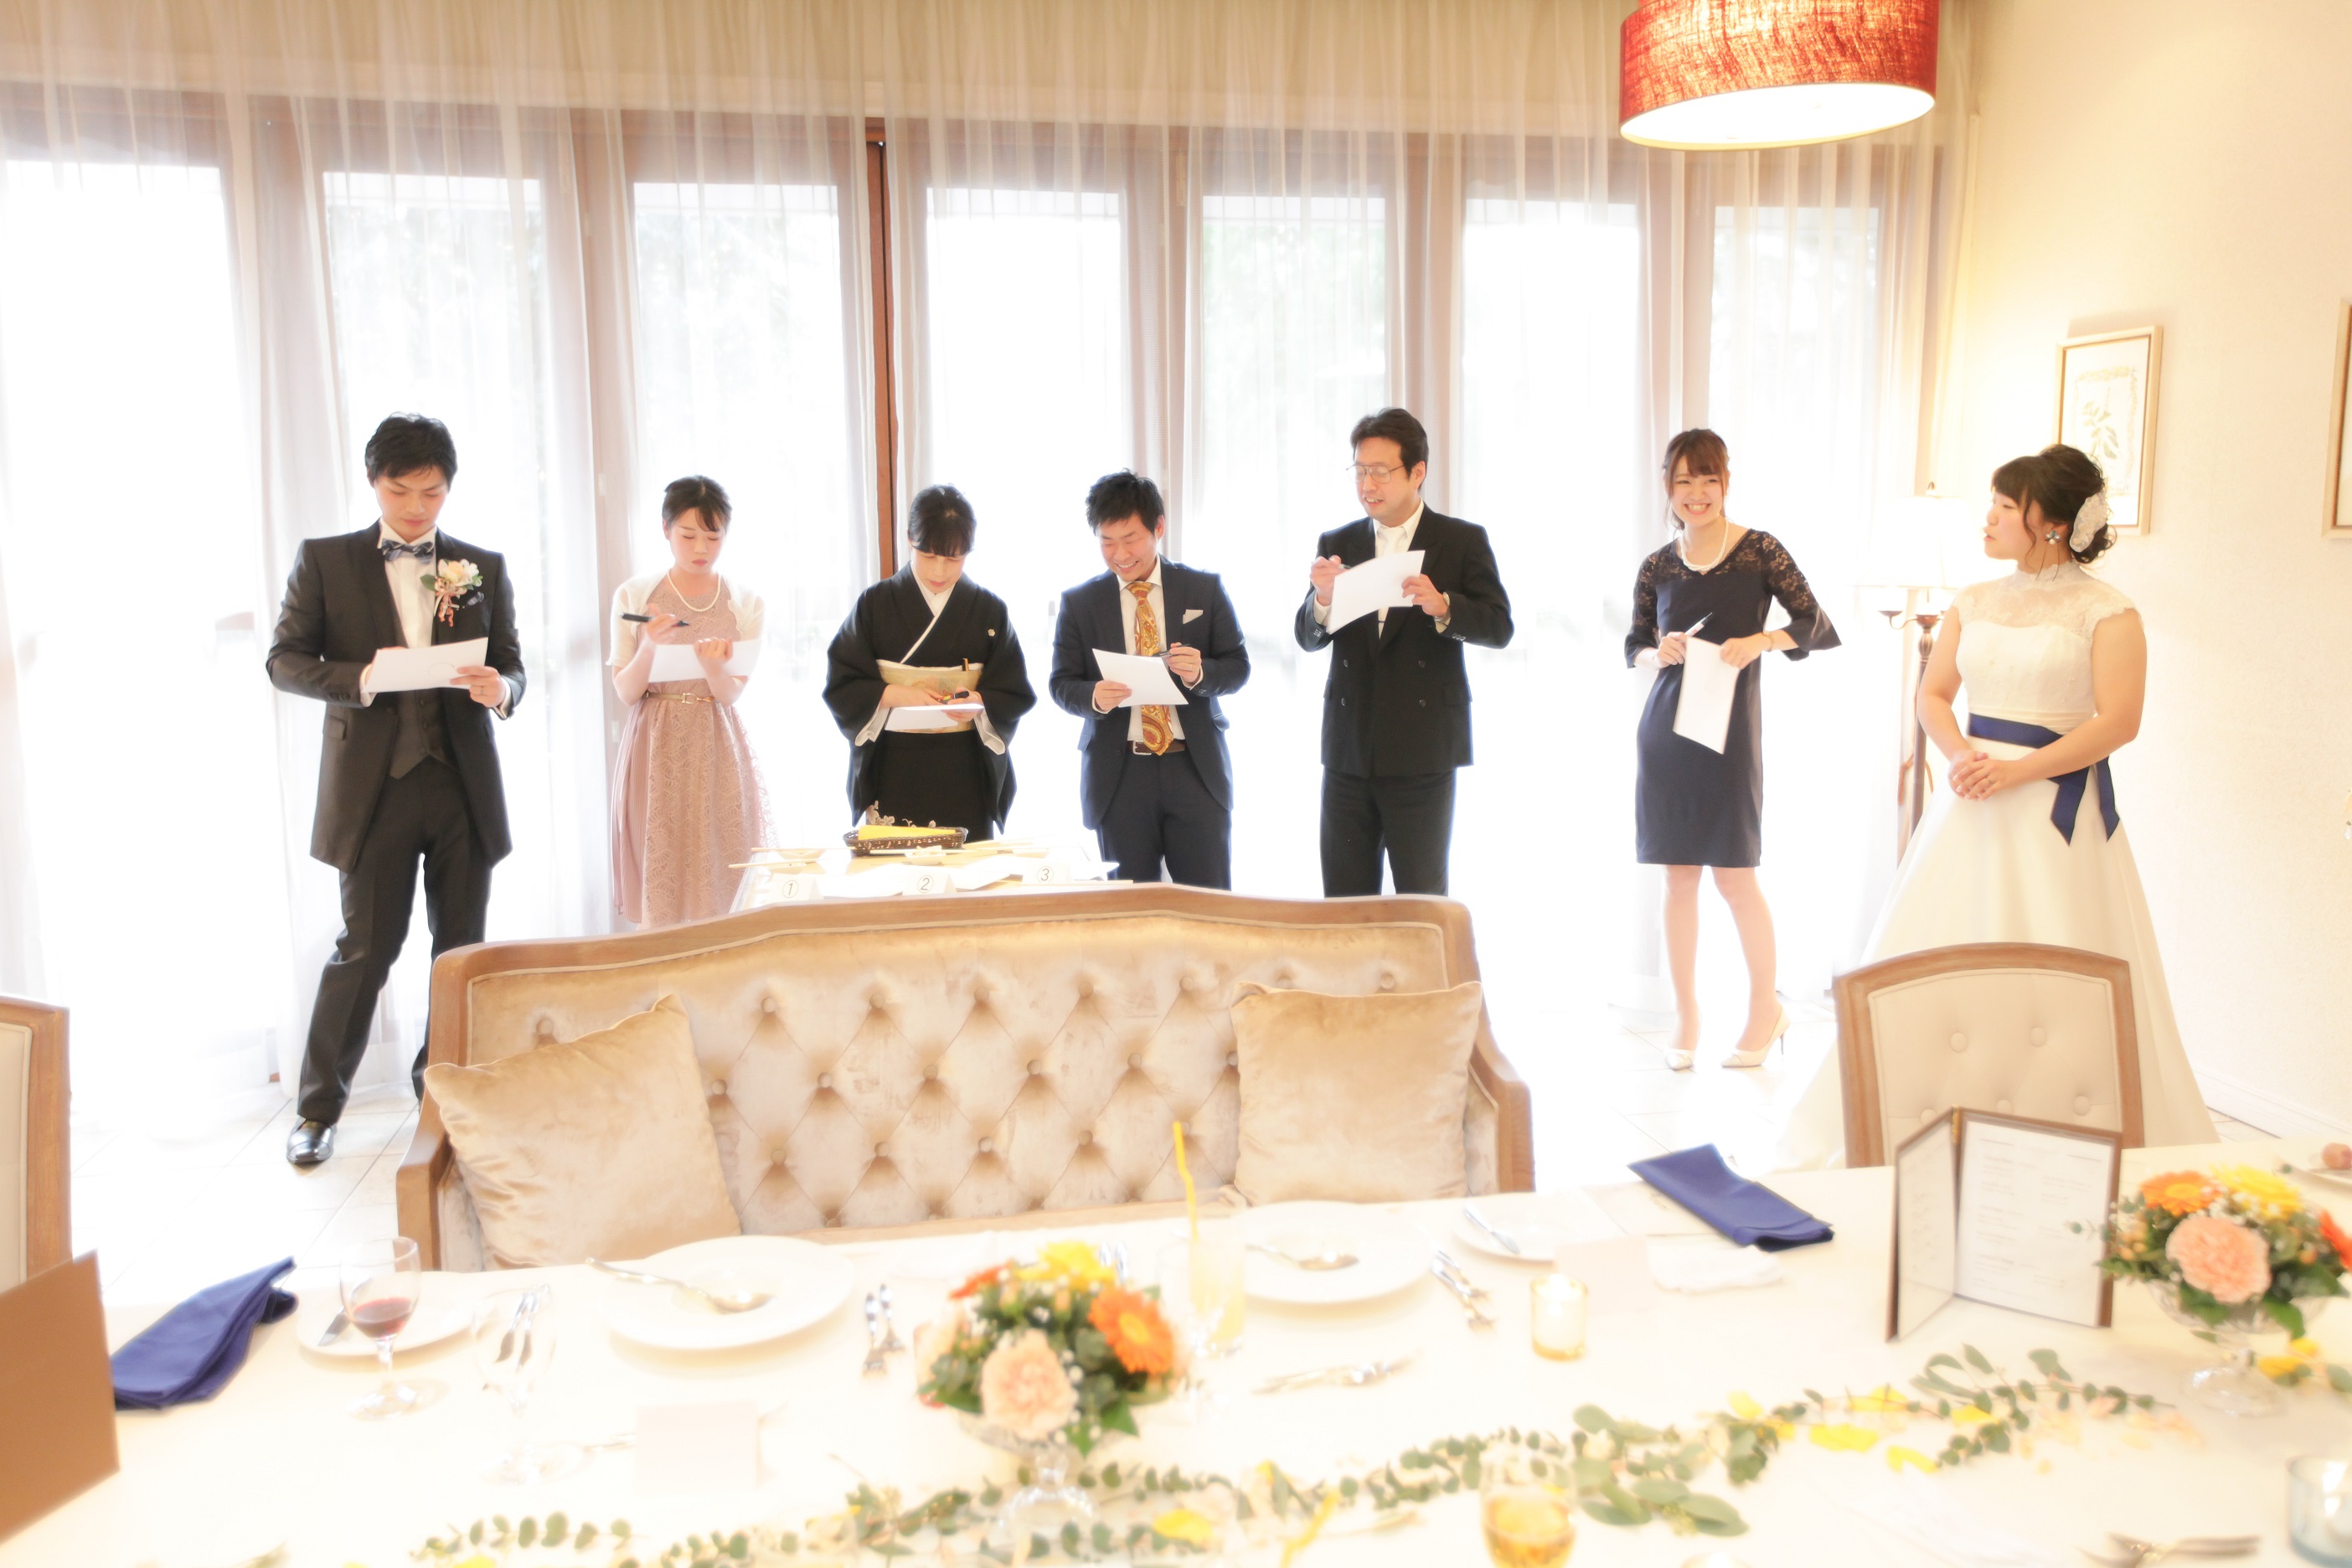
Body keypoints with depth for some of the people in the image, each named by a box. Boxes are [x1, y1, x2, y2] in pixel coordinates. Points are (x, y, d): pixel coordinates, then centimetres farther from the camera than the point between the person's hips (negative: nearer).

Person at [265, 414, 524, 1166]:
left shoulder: (483, 568, 10)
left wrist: (500, 689, -15)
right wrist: (359, 679, -18)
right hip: (374, 784, -2)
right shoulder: (324, 560, 4)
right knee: (366, 948, 1)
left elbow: (512, 666, 9)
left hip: (463, 784, 3)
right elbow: (285, 660, 0)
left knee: (462, 947, 9)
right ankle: (318, 1106, 17)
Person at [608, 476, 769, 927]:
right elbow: (626, 694, 0)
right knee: (658, 885, -1)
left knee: (722, 879, 0)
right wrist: (650, 647, -18)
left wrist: (713, 666, -23)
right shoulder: (633, 596, 2)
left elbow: (730, 693, -2)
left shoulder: (745, 603, 4)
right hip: (656, 751, -1)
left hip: (719, 755, 1)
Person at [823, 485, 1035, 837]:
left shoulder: (990, 610, 5)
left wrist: (980, 702, -18)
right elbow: (839, 687, 0)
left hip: (964, 776, 1)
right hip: (892, 772, 0)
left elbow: (1016, 695, 2)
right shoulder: (874, 605, 3)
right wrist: (894, 695, -15)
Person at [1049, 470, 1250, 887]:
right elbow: (1061, 683, 5)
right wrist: (1094, 696, -18)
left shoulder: (1205, 589, 5)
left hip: (1195, 769, 0)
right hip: (1118, 775, 0)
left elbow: (1238, 666, 5)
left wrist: (1201, 673, -17)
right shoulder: (1079, 602, 6)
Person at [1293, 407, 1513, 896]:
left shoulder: (1463, 541, 2)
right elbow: (1307, 638, 6)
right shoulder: (1335, 544, 10)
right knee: (1343, 900, 7)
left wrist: (1441, 606, -24)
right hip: (1349, 749, 3)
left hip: (1422, 751, -3)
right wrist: (1323, 598, -16)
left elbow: (1499, 627, -5)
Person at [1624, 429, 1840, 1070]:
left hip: (1731, 728, -3)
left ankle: (1766, 1007, 20)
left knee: (1735, 876, 1)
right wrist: (1657, 653, -9)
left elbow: (1818, 625, -5)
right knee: (1678, 876, 6)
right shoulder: (1658, 566, 6)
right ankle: (1685, 1017, 16)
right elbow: (1634, 644, 13)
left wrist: (1760, 641, -22)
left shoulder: (1759, 551, -2)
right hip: (1666, 728, 3)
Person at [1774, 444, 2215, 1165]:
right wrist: (1960, 755, -8)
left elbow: (2119, 721, -12)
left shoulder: (2107, 612, -5)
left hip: (2057, 807, -5)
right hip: (1970, 804, 5)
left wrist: (2015, 770, -19)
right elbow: (1933, 694, 12)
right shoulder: (1972, 603, 11)